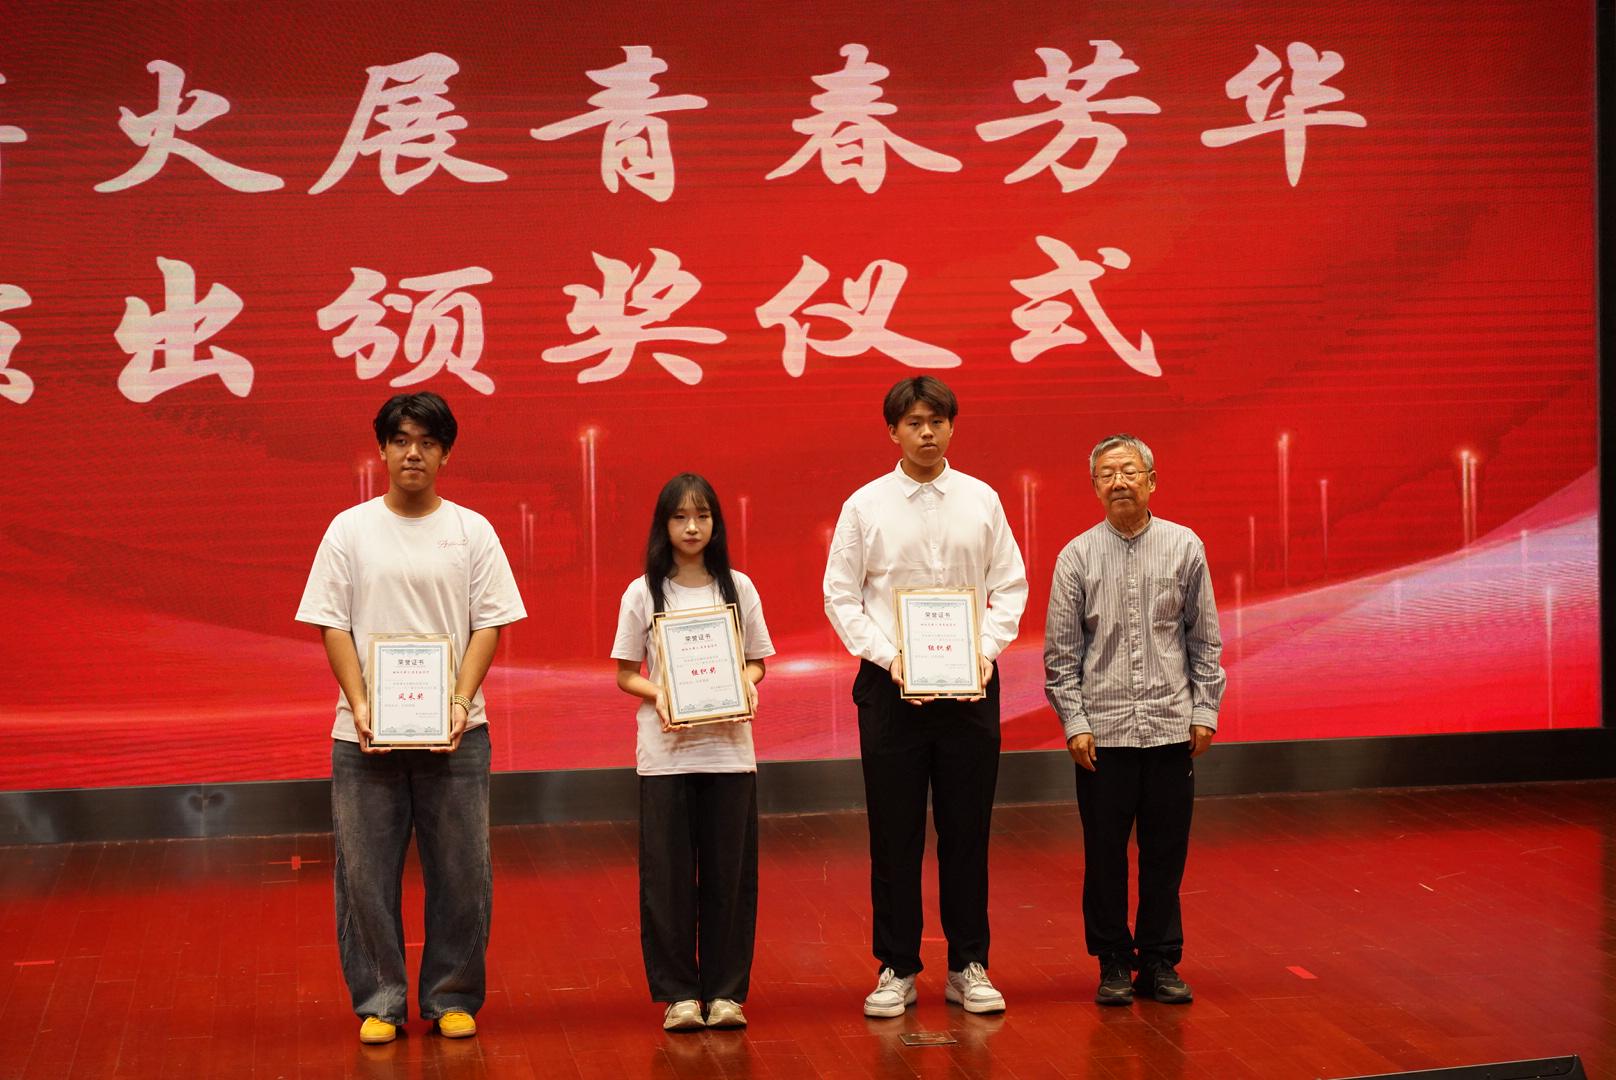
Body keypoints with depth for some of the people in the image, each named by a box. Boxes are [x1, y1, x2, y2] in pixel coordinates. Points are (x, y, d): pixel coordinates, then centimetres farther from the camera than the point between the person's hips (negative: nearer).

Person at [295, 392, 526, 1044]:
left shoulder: (471, 531, 6)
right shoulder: (351, 529, 5)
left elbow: (489, 625, 2)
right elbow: (332, 626, 2)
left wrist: (461, 703, -10)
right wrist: (359, 705, -10)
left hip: (454, 731, 0)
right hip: (366, 733, 0)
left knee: (460, 871, 4)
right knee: (366, 872, 3)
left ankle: (452, 997, 17)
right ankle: (379, 1002, 15)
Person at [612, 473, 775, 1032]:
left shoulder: (738, 587, 7)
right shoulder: (643, 593, 2)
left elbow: (756, 660, 13)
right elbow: (625, 673, 5)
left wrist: (748, 682, -9)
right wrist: (656, 693, -14)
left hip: (728, 746, 1)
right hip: (665, 750, -1)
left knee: (729, 871, 3)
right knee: (668, 872, 0)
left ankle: (724, 990, 12)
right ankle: (678, 992, 10)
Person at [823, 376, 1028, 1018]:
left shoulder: (982, 501, 5)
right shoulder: (865, 506, 1)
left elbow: (1010, 586, 8)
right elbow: (840, 595, 1)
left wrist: (987, 650, -8)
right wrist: (888, 657, -11)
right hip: (890, 685, -1)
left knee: (967, 831, 6)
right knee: (894, 835, 3)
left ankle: (969, 966, 16)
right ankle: (896, 969, 13)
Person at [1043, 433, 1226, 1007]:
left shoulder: (1185, 547, 4)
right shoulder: (1078, 556, 1)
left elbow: (1205, 639, 8)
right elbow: (1061, 652, 2)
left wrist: (1204, 711, 2)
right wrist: (1074, 722, -5)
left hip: (1171, 727, 1)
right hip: (1103, 730, -1)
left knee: (1166, 851, 6)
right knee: (1105, 853, 4)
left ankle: (1160, 962, 18)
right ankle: (1114, 963, 16)